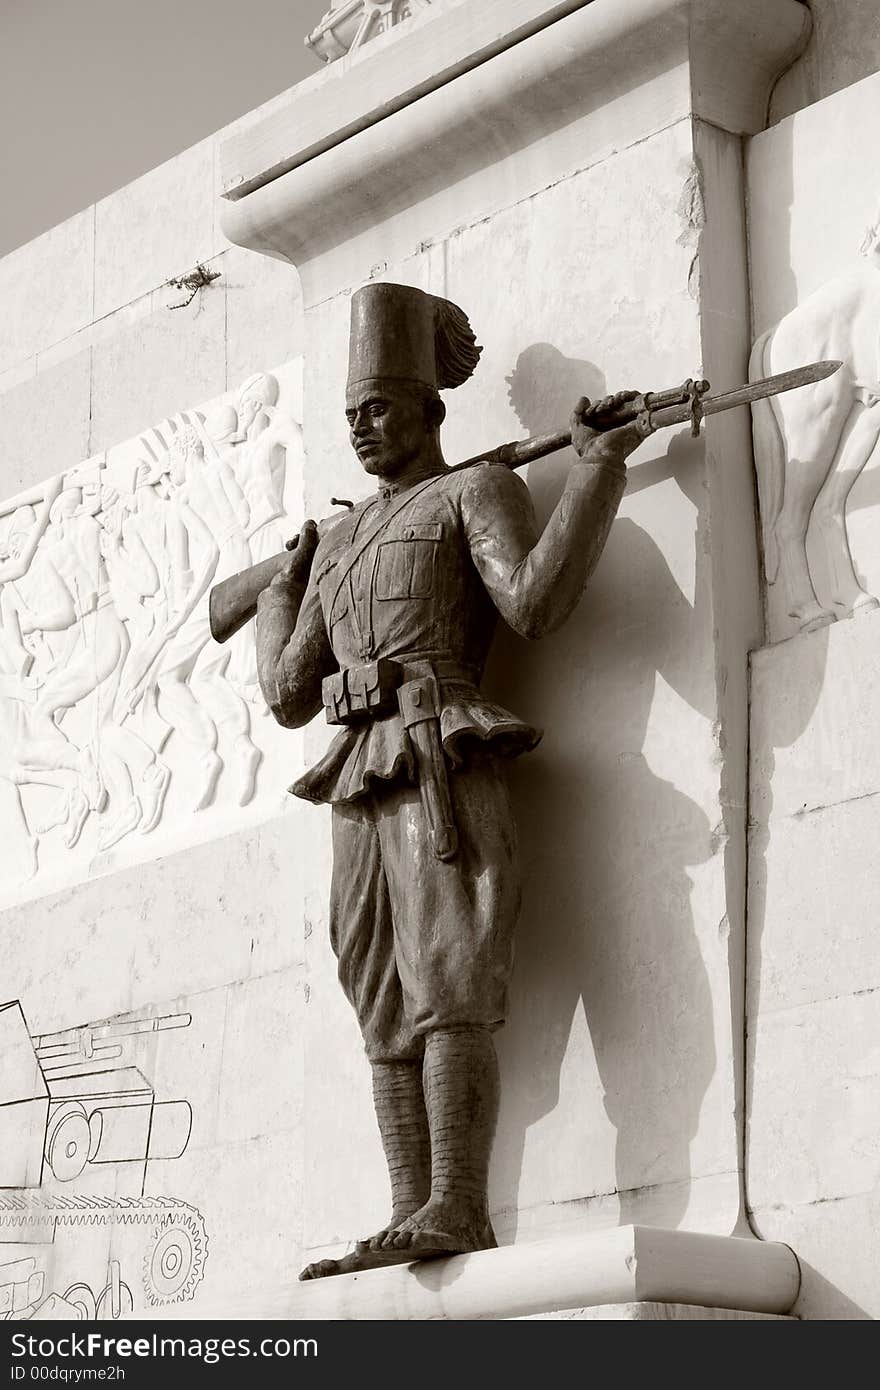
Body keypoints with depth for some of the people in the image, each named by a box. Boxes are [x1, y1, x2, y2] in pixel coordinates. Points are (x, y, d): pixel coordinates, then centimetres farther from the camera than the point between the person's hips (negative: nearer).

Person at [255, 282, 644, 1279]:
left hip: (443, 758, -7)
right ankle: (410, 1221, -3)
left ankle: (456, 1209, -24)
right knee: (388, 1010, 0)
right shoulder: (339, 542, 28)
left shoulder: (477, 490, 9)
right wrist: (281, 587, 38)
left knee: (446, 984, -18)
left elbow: (534, 604, -11)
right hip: (360, 780, 7)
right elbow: (289, 696, 27)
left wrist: (599, 464, -9)